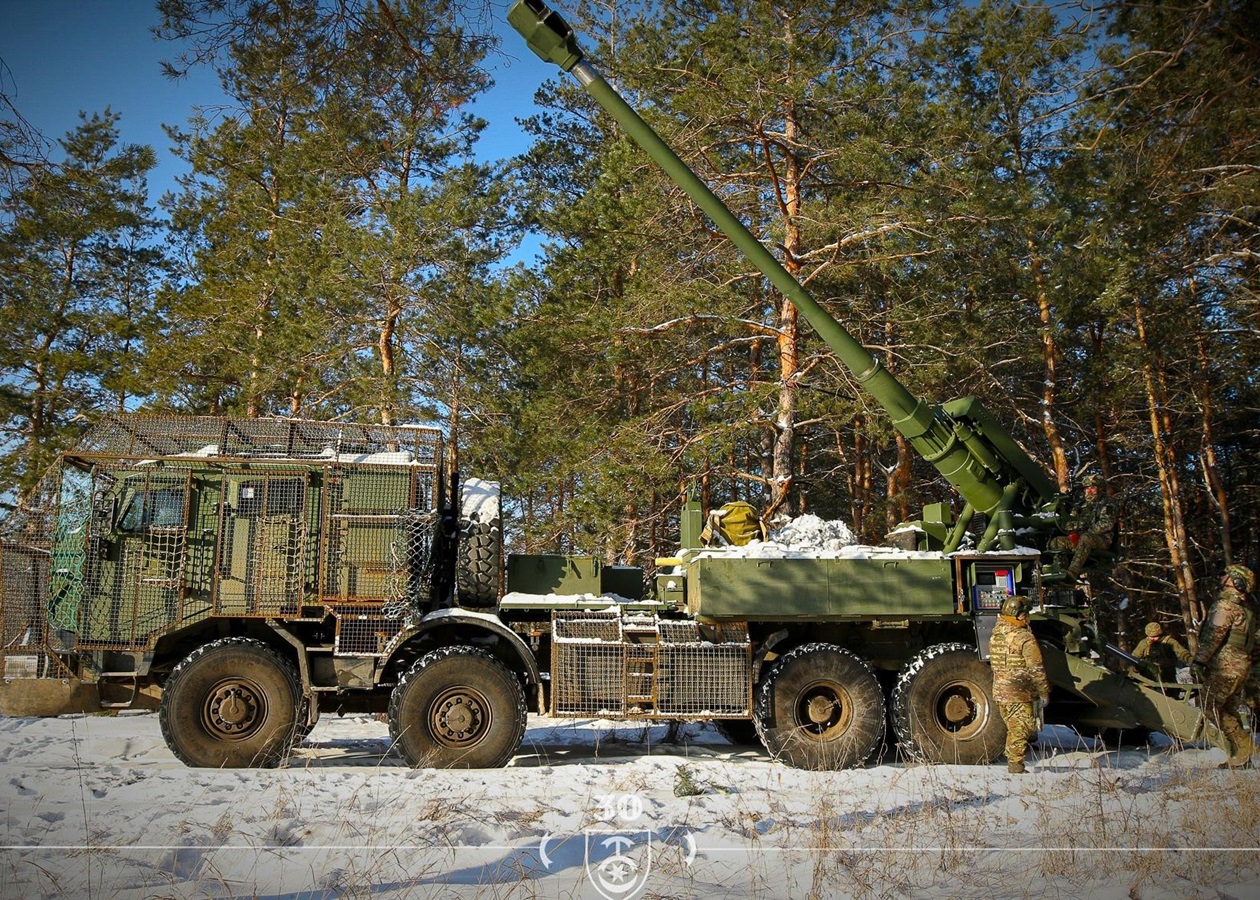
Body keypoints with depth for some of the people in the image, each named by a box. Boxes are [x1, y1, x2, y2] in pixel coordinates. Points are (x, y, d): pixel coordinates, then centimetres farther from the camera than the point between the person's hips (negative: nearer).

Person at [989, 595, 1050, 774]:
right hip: (1019, 692, -7)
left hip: (999, 690, 7)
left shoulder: (995, 636, 7)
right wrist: (1044, 692, -7)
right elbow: (1036, 669, -13)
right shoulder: (1025, 638, -15)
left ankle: (1011, 761, 23)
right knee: (1021, 729, 2)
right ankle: (1015, 765, 5)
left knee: (1013, 728, 18)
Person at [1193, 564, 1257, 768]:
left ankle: (1243, 745, -7)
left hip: (1225, 666, -10)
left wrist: (1199, 661, -16)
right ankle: (1242, 757, 14)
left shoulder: (1226, 604, -13)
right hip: (1241, 665, 10)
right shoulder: (1245, 607, 17)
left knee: (1211, 707, -6)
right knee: (1228, 710, 13)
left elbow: (1214, 636, -20)